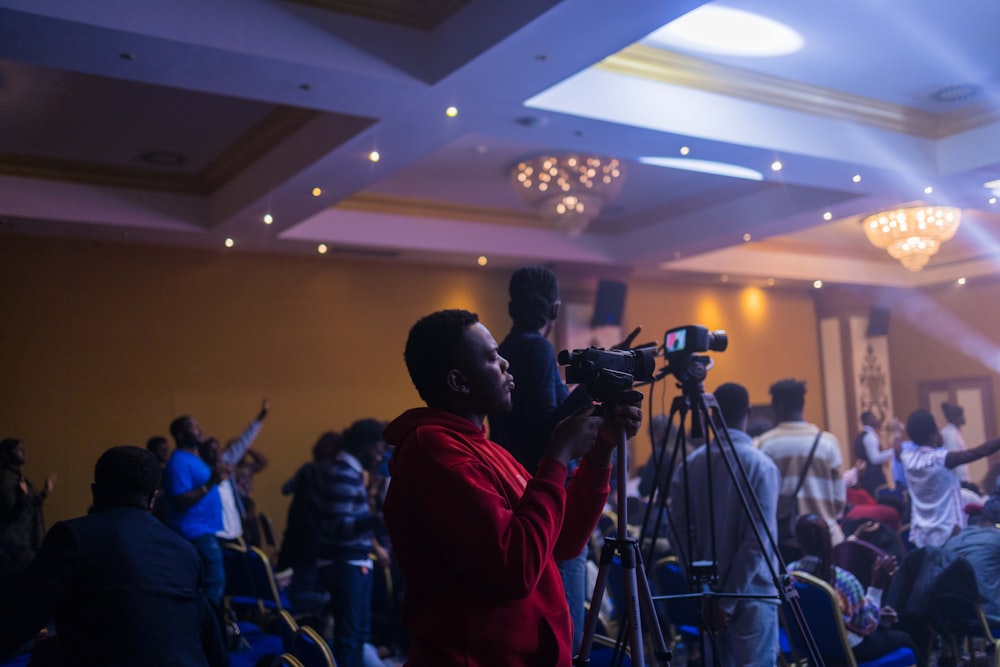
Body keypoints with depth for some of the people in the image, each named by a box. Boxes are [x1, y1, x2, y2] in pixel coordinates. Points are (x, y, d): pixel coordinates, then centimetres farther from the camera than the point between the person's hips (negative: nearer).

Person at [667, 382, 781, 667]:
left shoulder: (689, 465, 2)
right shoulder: (760, 465, -10)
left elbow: (679, 528, 0)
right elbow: (757, 539, -16)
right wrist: (730, 598, -13)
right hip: (752, 591, -4)